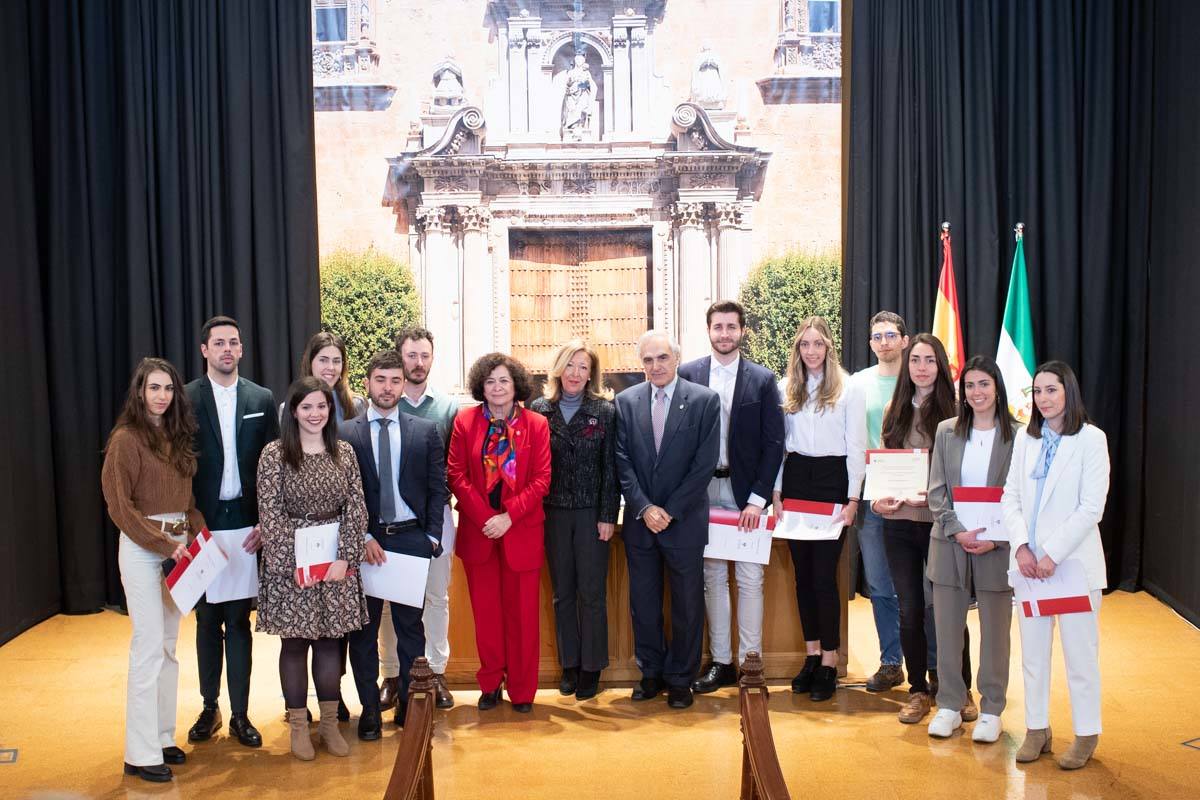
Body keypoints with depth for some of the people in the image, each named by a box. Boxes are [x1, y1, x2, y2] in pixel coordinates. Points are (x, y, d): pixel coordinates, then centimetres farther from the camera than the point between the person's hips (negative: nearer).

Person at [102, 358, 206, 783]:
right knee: (149, 646, -6)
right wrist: (164, 544, -16)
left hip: (177, 544, 7)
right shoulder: (127, 439, -9)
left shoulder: (177, 437, 11)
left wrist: (199, 532, -1)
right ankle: (140, 754, 2)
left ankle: (161, 738, 20)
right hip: (141, 548, -7)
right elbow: (119, 505, -12)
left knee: (168, 645, 10)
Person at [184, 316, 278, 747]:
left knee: (239, 620, 7)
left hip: (246, 523, 1)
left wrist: (266, 521, -4)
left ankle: (239, 714, 15)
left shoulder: (262, 399, 4)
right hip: (201, 525, -1)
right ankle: (209, 708, 24)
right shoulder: (185, 399, -2)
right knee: (207, 620, 11)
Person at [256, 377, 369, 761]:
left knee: (330, 639, 9)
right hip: (290, 562, -3)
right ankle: (298, 726, 18)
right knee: (295, 642, 5)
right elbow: (271, 514, -9)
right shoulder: (274, 454, -6)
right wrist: (294, 563, -14)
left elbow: (355, 508, 1)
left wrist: (345, 557, -8)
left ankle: (329, 722, 21)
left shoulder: (344, 452, 4)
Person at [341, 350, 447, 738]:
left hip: (411, 538, 1)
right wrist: (362, 537, -9)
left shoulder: (425, 431, 6)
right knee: (363, 629, 6)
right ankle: (369, 707, 18)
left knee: (410, 625, 8)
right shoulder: (344, 433, 2)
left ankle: (409, 703, 20)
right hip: (363, 541, -1)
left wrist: (431, 536, -3)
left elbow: (437, 487, 5)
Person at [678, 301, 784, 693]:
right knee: (712, 577, 9)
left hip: (746, 492, -1)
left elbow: (774, 443, -2)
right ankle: (720, 661, 18)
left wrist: (758, 498, -9)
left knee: (750, 579, 2)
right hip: (703, 490, 1)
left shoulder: (763, 379, 0)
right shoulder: (688, 374, 3)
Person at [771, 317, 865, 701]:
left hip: (832, 480, -4)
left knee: (824, 573, -4)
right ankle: (811, 654, 19)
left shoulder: (848, 389, -1)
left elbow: (856, 446, -2)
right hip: (795, 479, 4)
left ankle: (829, 661, 6)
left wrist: (853, 498, -7)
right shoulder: (785, 389, 8)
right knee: (802, 572, 8)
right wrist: (776, 491, 3)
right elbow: (777, 443, 9)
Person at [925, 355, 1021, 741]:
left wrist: (996, 540, -13)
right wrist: (957, 531, -10)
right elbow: (936, 492, 3)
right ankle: (949, 706, 22)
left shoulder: (1017, 435, -3)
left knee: (995, 630, 8)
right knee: (947, 628, 7)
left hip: (997, 547, -2)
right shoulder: (946, 431, 5)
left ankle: (991, 710, 22)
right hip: (949, 545, 2)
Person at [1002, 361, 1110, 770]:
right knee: (1032, 652, 11)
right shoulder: (1025, 438, 8)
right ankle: (1037, 728, 23)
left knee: (1079, 653, 4)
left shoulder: (1090, 438, -6)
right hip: (1029, 562, 5)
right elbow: (1010, 497, 7)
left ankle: (1086, 735, 18)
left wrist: (1051, 554, -14)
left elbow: (1091, 508, -11)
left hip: (1073, 562, -4)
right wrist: (1021, 547, -7)